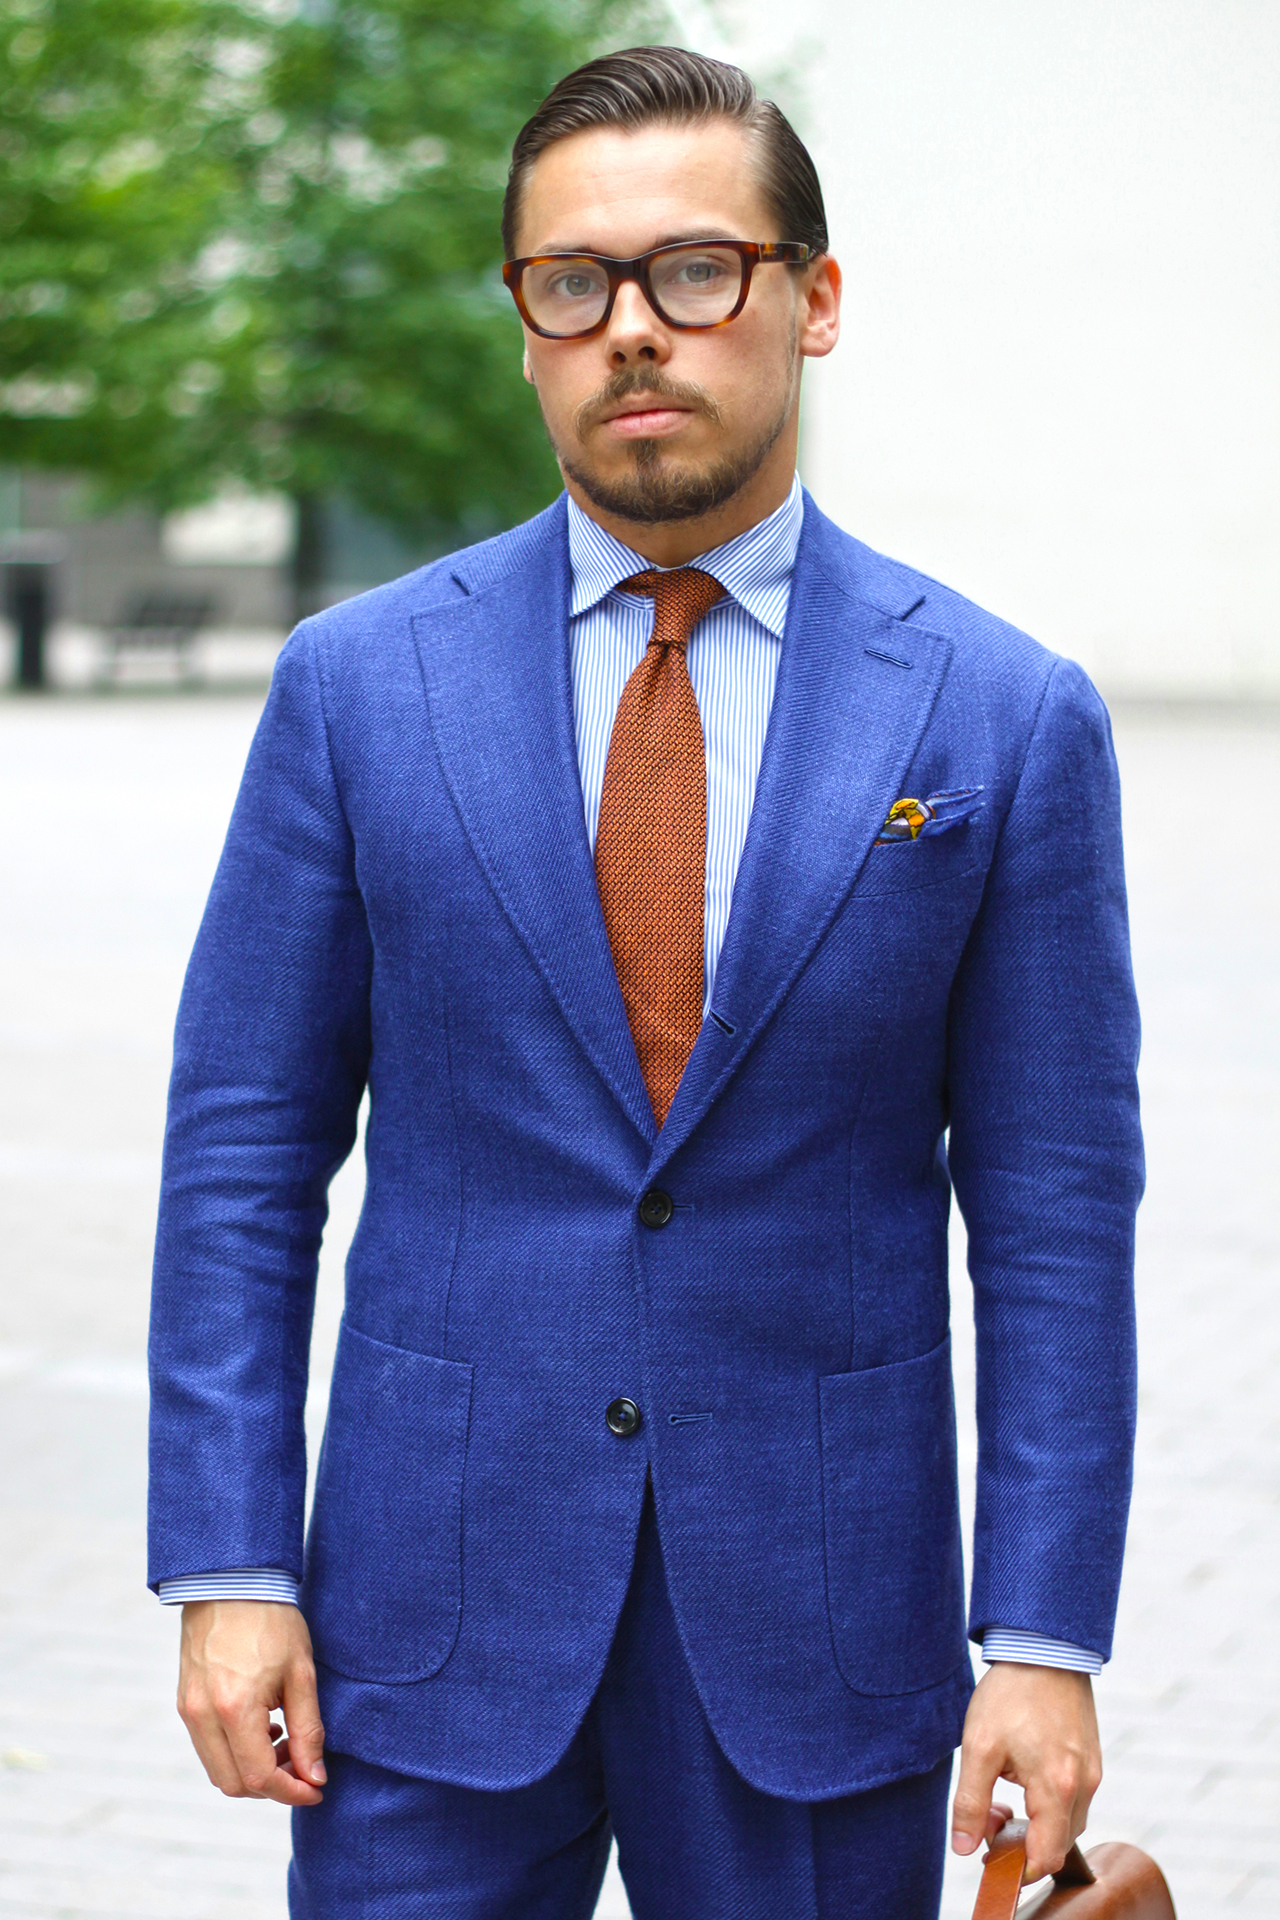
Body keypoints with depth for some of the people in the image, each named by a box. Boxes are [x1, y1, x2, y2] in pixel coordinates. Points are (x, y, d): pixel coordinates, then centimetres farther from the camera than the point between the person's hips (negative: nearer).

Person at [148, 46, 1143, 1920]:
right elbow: (244, 1149, 3)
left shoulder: (1006, 716, -1)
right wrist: (228, 1567, -3)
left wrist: (1044, 1639, -6)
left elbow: (1055, 1215, -1)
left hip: (818, 1616, 0)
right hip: (438, 1607, 1)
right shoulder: (358, 685, 1)